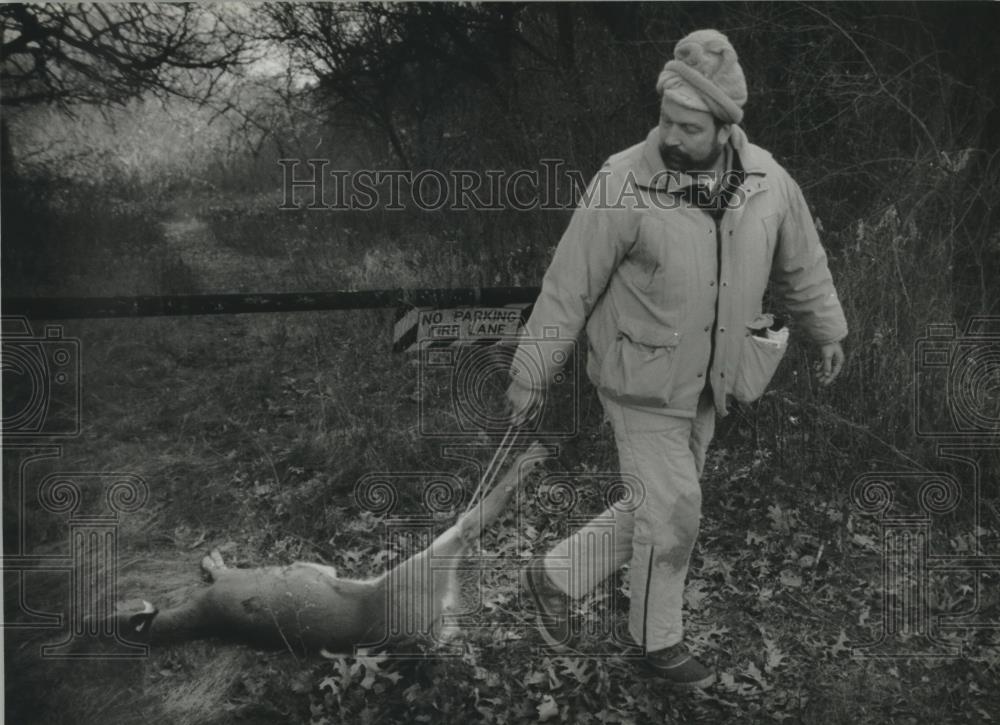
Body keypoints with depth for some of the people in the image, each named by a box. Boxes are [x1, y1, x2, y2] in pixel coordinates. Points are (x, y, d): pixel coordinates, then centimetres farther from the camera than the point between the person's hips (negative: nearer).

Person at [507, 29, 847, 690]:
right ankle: (660, 640, 29)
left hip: (709, 385, 5)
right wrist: (531, 374, -11)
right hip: (643, 381, -5)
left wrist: (829, 331, 22)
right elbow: (568, 286, -16)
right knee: (673, 512, 4)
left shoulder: (768, 182, -8)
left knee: (655, 509, 15)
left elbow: (801, 261, 11)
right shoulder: (623, 187, -22)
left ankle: (554, 576, 36)